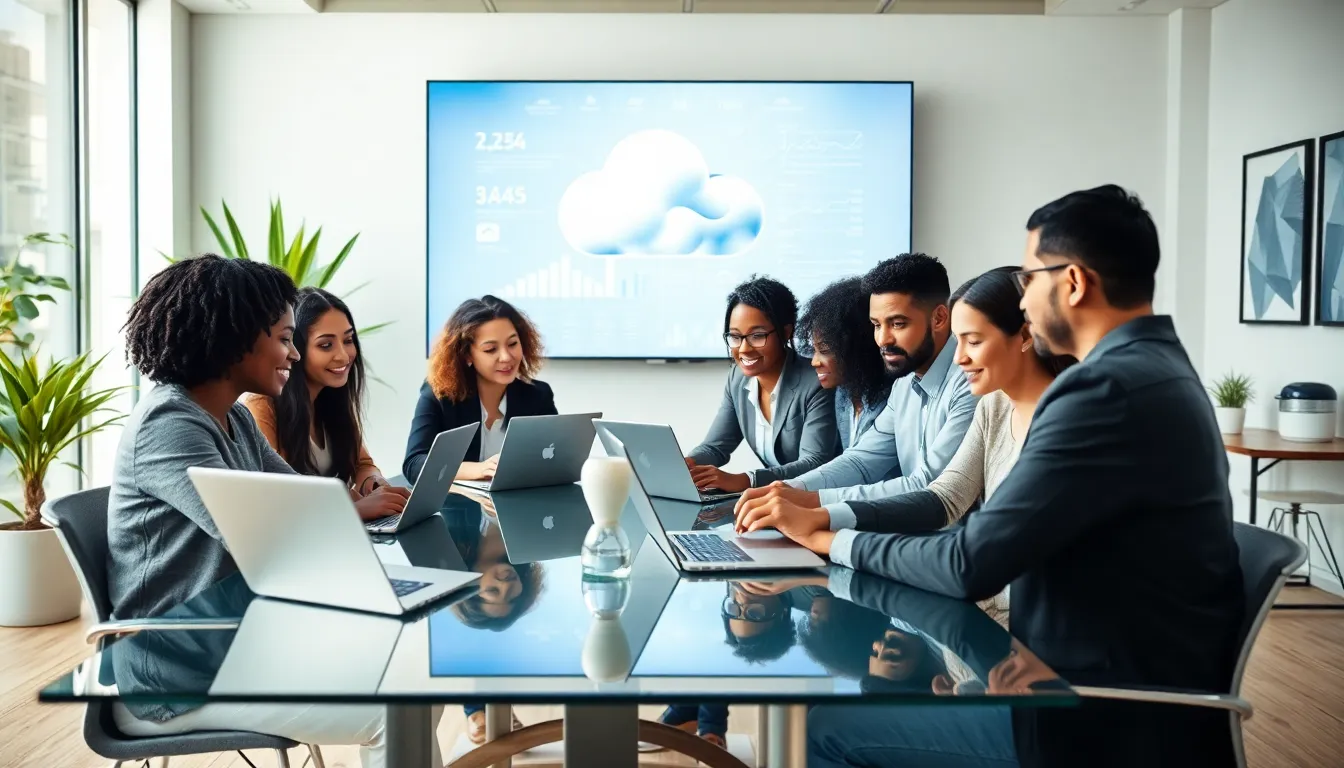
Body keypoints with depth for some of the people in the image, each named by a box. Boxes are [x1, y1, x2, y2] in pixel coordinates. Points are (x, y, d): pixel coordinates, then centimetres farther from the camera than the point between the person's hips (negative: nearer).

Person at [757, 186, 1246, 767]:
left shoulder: (1111, 388, -24)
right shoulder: (1151, 368, 9)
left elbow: (973, 564, -22)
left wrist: (838, 541, -7)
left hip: (1110, 716, -9)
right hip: (1133, 681, 9)